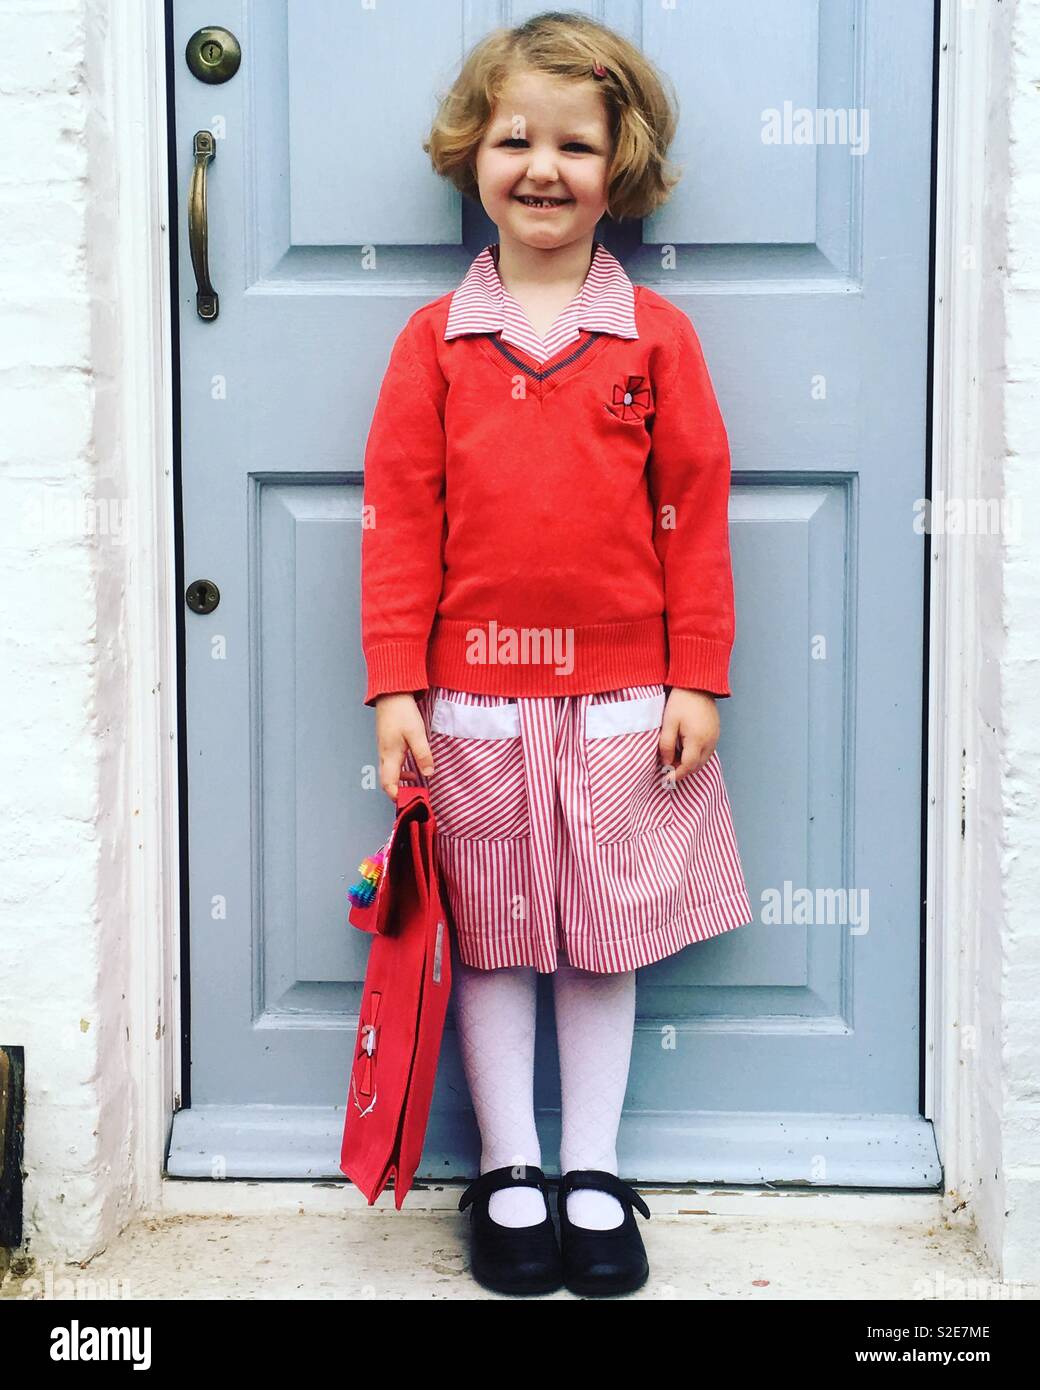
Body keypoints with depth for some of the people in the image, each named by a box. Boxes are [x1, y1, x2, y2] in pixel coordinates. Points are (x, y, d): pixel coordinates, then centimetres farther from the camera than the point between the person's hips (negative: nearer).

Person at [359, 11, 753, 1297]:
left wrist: (698, 679, -1)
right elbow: (398, 523, 1)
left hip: (622, 697, 0)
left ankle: (594, 1177, 25)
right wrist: (395, 687, -5)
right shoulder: (433, 342, 3)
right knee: (489, 938, 9)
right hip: (475, 698, 0)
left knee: (605, 936, 10)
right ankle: (507, 1175, 25)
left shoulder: (656, 337, 2)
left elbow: (695, 515, 2)